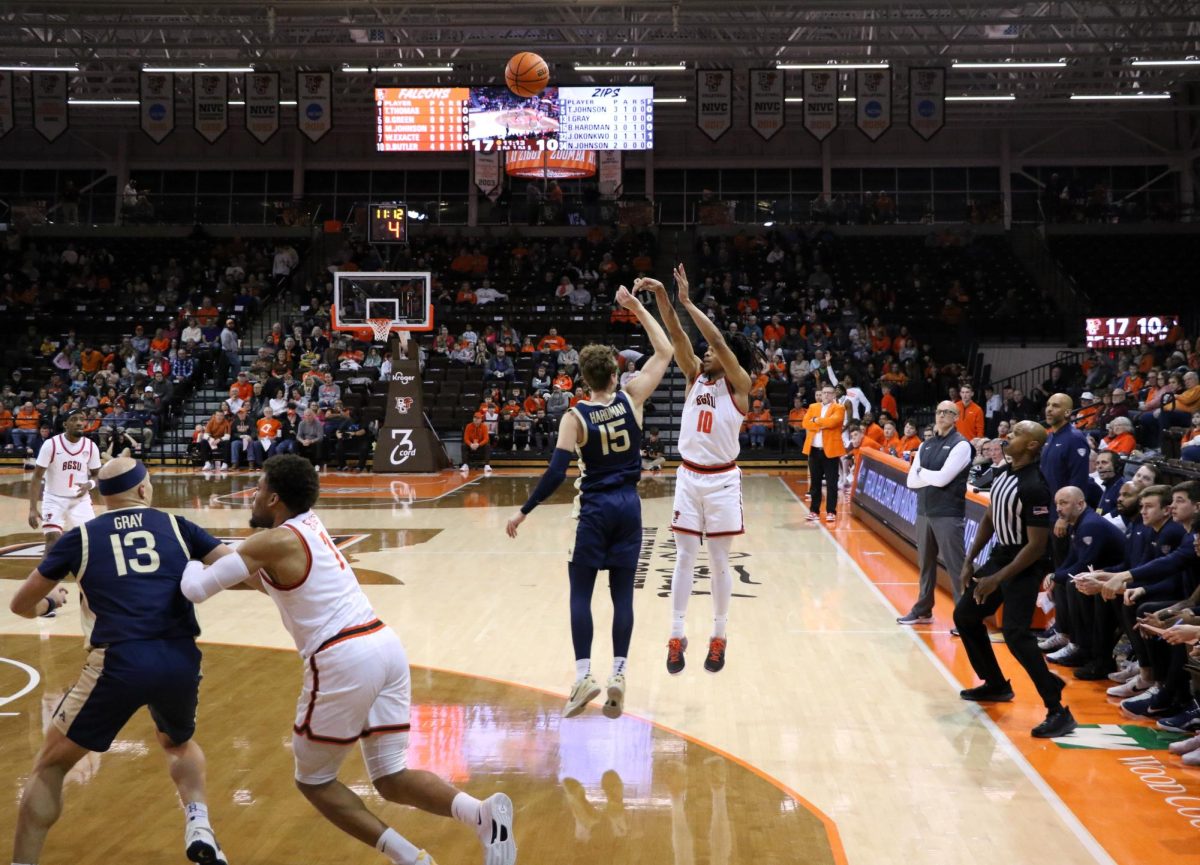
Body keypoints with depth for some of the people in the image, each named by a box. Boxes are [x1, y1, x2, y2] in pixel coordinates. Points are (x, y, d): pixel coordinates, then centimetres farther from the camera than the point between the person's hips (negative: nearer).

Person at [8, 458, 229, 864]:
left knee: (50, 766, 19)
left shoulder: (80, 536, 12)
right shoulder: (176, 526, 13)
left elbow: (21, 605, 20)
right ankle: (198, 825, 12)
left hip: (119, 663, -2)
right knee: (179, 743, 33)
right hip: (181, 661, 2)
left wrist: (48, 602, 43)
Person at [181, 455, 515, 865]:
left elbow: (196, 589, -4)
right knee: (392, 778, 12)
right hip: (385, 644, 8)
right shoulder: (309, 524, 19)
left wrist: (193, 561, 18)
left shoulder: (274, 542, -7)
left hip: (345, 661, -8)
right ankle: (483, 814, -13)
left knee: (314, 781, 12)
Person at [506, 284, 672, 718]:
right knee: (622, 593, 7)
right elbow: (665, 352, 6)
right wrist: (637, 307, 11)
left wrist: (523, 512, -7)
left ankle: (584, 675, -4)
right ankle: (618, 676, 2)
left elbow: (556, 474, -15)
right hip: (628, 504, 3)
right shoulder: (631, 399, -4)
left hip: (594, 507, -3)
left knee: (580, 592, 6)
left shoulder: (574, 417, -10)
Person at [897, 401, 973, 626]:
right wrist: (932, 477, -10)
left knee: (955, 566, -5)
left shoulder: (960, 444, -7)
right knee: (926, 564, 15)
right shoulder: (925, 445, 12)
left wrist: (922, 472, -2)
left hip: (948, 514, -6)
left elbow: (942, 478, -17)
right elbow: (911, 481, 5)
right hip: (924, 511, 7)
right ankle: (923, 611, 26)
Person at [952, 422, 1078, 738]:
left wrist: (997, 579, -23)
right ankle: (996, 685, 33)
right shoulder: (1004, 475, 3)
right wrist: (969, 561, 11)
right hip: (1000, 555, 10)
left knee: (1016, 634, -20)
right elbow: (989, 519, 15)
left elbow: (1037, 546, -24)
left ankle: (1057, 711, -15)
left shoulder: (1034, 487, -24)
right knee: (965, 615, 18)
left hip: (1024, 566, -10)